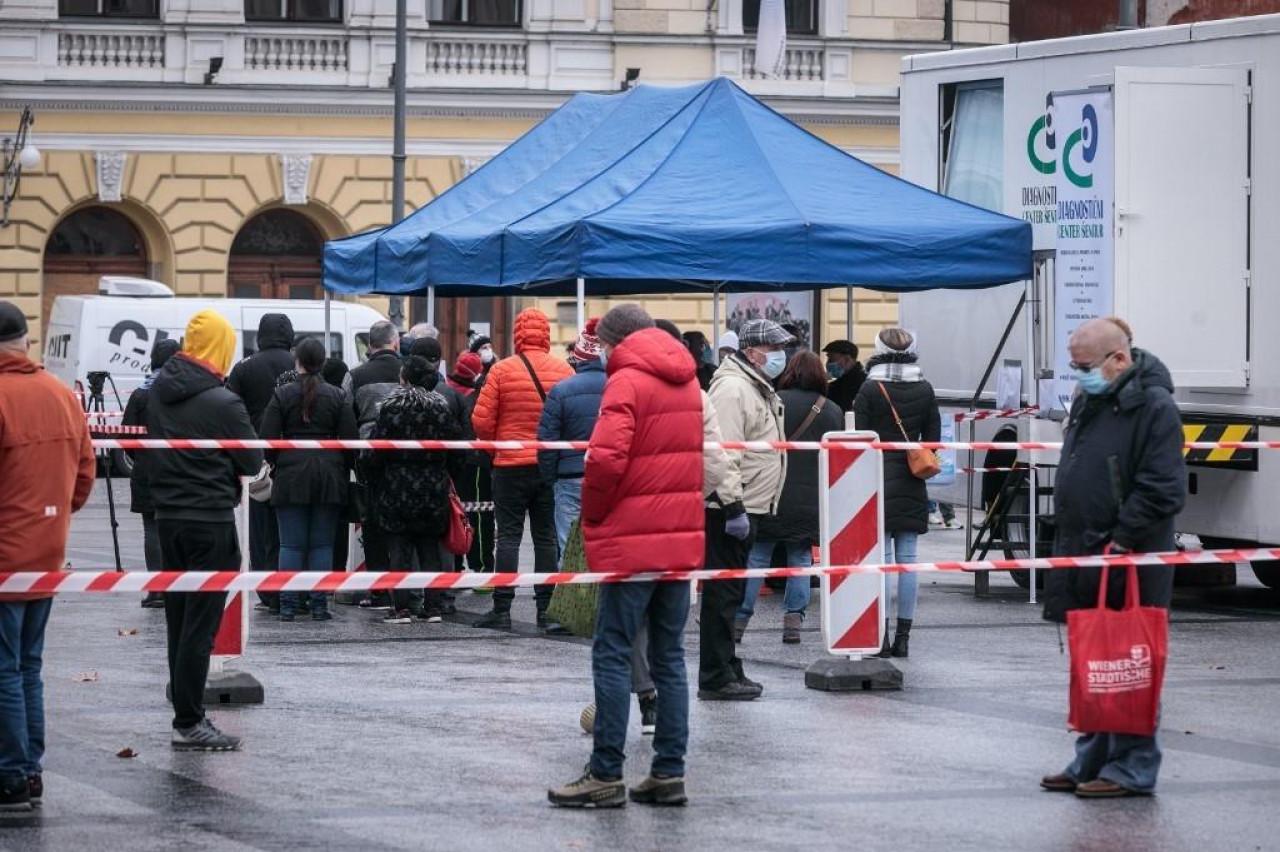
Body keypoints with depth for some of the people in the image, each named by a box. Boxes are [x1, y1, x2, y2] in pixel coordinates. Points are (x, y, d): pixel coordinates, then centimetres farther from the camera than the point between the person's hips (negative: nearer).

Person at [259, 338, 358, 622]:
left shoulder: (282, 395, -2)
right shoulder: (337, 396, 1)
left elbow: (268, 438, -3)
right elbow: (349, 439, 2)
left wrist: (275, 466, 12)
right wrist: (344, 471, 13)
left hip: (291, 477, -1)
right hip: (329, 476, 1)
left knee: (291, 544, 2)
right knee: (323, 544, 5)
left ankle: (288, 605, 0)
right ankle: (319, 605, 3)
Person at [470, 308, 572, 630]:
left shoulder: (502, 370, -9)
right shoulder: (564, 371, -4)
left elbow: (481, 422, -9)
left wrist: (495, 441, 11)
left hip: (511, 464, -2)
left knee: (508, 535, 2)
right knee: (546, 537, 9)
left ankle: (502, 609, -2)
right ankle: (546, 608, 9)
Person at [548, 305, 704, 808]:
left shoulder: (627, 382, -11)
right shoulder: (687, 381, 14)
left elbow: (605, 458, -21)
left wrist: (594, 515, -6)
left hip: (633, 540, -7)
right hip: (682, 539, 7)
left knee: (612, 654, -3)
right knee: (669, 657, 11)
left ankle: (606, 775, -5)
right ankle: (669, 772, 9)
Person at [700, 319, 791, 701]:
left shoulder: (759, 389, 19)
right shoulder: (733, 389, -16)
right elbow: (723, 454, -24)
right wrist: (733, 507, -26)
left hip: (744, 509, 11)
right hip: (728, 509, -11)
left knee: (731, 593, 15)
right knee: (723, 593, -8)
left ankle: (727, 670, 22)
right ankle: (716, 679, -6)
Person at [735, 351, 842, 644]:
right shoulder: (833, 412, 5)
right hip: (811, 499, 2)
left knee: (756, 556, 3)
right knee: (800, 557, 11)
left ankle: (739, 620, 2)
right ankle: (794, 620, 5)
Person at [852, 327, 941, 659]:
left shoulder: (870, 389, -7)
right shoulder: (924, 390, 3)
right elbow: (933, 437, 6)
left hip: (877, 482, -3)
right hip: (912, 487, 3)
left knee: (881, 558, -1)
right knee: (908, 560, 6)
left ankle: (881, 635, -5)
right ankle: (903, 637, 7)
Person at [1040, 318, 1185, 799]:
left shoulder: (1153, 407, -12)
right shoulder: (1091, 402, 16)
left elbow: (1162, 491, -18)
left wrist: (1119, 543, -19)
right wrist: (1070, 546, 18)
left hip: (1129, 565, -9)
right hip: (1084, 560, 9)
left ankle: (1132, 769, 1)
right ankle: (1092, 762, 22)